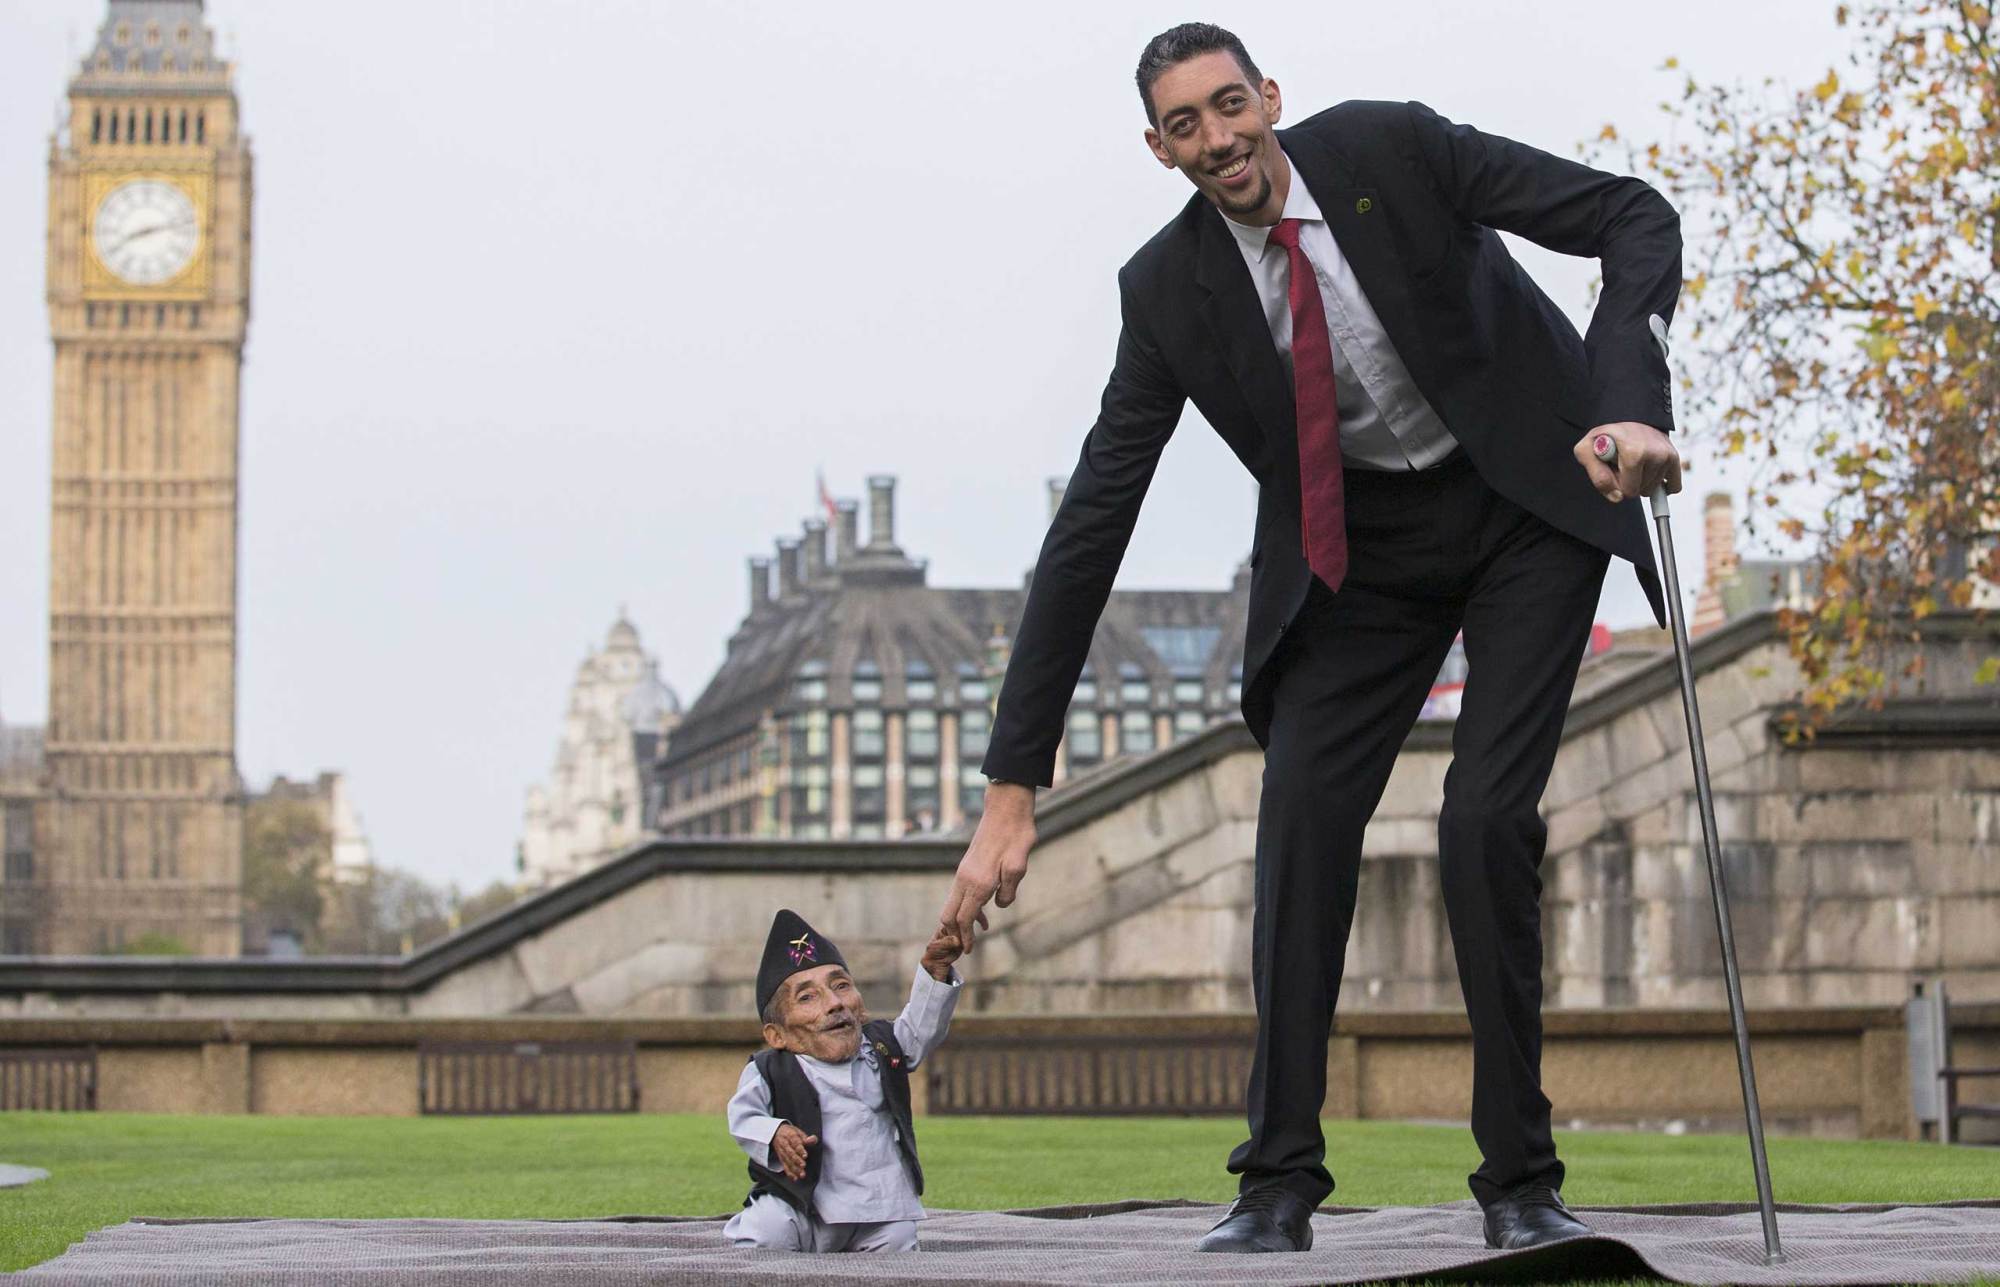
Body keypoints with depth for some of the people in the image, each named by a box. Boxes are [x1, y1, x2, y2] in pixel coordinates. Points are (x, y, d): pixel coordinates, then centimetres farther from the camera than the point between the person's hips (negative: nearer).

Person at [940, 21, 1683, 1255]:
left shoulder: (1392, 148, -20)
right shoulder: (1169, 290, -14)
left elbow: (1639, 221, -18)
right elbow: (1092, 526, -13)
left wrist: (1634, 407, -37)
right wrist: (1014, 785, -17)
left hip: (1525, 503, -2)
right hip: (1356, 544, 3)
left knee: (1488, 819, -15)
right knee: (1303, 815, -13)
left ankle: (1521, 1182, -5)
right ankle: (1280, 1184, -6)